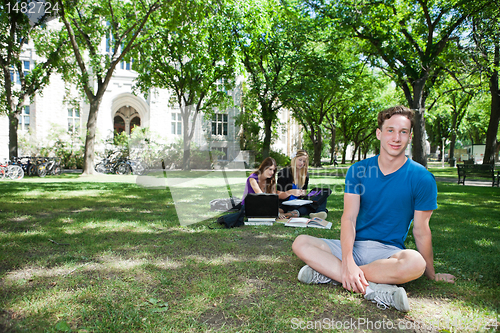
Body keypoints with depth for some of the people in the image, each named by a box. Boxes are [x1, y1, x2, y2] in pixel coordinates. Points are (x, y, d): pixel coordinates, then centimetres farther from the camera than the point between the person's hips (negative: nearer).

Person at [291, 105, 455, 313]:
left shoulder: (421, 178, -6)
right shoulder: (358, 170, -1)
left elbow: (421, 230, 0)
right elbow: (349, 217, -9)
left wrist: (432, 275, 5)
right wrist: (347, 261, -25)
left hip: (388, 250, -2)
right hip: (354, 245, 2)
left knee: (415, 263, -37)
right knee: (300, 244, -19)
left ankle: (330, 272, -27)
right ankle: (371, 288, -29)